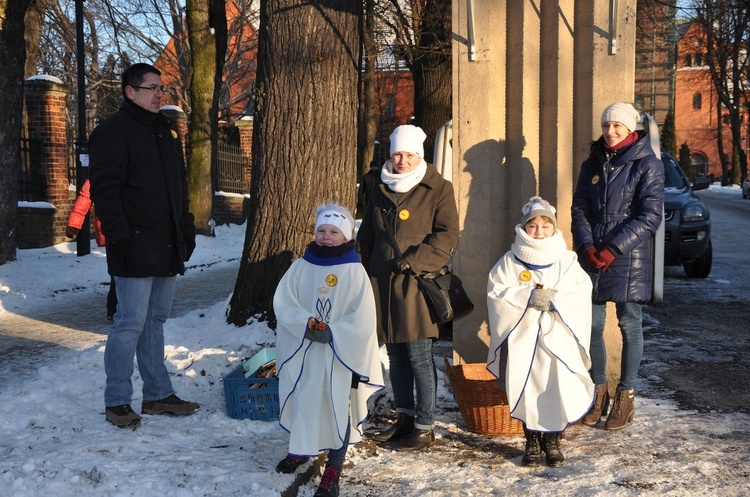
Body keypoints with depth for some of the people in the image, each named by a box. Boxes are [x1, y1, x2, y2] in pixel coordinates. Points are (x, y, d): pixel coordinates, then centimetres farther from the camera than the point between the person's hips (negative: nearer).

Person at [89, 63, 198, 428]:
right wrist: (119, 237, -20)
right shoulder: (113, 132, -7)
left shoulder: (166, 131, 18)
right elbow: (104, 190, -14)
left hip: (168, 248, 8)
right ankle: (117, 401, 6)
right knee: (131, 323, -5)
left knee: (156, 320, 13)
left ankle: (158, 394, 21)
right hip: (136, 248, -8)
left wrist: (187, 229, 19)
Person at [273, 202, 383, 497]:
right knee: (303, 401, 17)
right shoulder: (301, 266, -1)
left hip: (340, 354, -3)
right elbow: (283, 304, -2)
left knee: (338, 408, 2)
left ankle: (333, 471, 12)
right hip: (303, 351, 3)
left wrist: (331, 333, -19)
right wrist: (308, 324, -17)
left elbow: (362, 320, -11)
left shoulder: (354, 271, -9)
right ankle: (301, 450, 42)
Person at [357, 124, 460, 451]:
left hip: (417, 284, -6)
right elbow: (366, 236, 20)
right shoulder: (382, 189, 14)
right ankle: (405, 418, 26)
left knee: (419, 357, -4)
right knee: (395, 356, 13)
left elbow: (448, 236, -10)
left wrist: (415, 260, -18)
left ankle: (425, 427, 7)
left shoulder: (438, 189, -2)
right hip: (382, 283, 6)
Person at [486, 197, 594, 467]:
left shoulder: (567, 260, 7)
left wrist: (554, 298, -18)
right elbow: (496, 292, -6)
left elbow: (582, 292, -2)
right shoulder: (510, 261, 4)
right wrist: (528, 296, -17)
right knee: (526, 390, 0)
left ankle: (552, 441, 15)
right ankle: (532, 442, 17)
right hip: (522, 336, 0)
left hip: (558, 336, 1)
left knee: (560, 390, -5)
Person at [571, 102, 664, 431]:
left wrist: (612, 250, -15)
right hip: (592, 257, 4)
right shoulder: (592, 164, 10)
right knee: (592, 324, 5)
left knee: (629, 325, 3)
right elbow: (579, 209, 10)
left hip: (628, 259, -4)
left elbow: (649, 216, -11)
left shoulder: (647, 165, -5)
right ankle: (599, 391, 20)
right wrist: (586, 246, -7)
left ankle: (626, 396, 14)